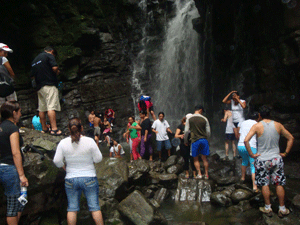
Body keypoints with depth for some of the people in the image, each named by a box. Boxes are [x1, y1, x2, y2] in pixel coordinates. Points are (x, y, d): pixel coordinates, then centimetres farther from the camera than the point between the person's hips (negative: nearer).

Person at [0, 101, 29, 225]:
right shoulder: (12, 128, -13)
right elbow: (15, 153, -18)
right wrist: (21, 175, -17)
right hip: (10, 169, -9)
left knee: (21, 202, 17)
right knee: (13, 206, 1)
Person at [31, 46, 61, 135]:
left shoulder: (34, 60, 22)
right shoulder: (49, 55, -1)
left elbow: (33, 75, 22)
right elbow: (54, 68, -14)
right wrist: (57, 72, 5)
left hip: (39, 87, 8)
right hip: (49, 85, -7)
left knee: (42, 109, 9)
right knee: (51, 107, -13)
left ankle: (44, 129, 15)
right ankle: (54, 129, -19)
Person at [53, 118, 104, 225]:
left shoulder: (63, 142, -6)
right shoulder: (89, 141, -12)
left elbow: (57, 161, -3)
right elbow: (98, 159, -6)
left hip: (70, 180, 2)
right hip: (89, 178, -1)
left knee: (72, 208, 11)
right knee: (95, 207, 7)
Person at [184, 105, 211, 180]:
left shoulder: (189, 119, 0)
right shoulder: (204, 119, 3)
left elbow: (186, 131, -1)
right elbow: (208, 132, 7)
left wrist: (185, 141, 11)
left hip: (195, 141, -2)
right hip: (204, 140, 2)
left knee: (196, 159, 10)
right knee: (204, 158, 10)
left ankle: (199, 174, 3)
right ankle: (206, 175, 13)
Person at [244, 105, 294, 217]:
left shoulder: (257, 126, -9)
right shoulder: (278, 125, 0)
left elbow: (246, 140, -19)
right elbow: (291, 138, 7)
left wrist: (251, 154, -10)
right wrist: (285, 153, 11)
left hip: (262, 160, -2)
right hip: (276, 159, 2)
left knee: (264, 184, 10)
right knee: (279, 184, 11)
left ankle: (267, 208, 18)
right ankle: (282, 209, 19)